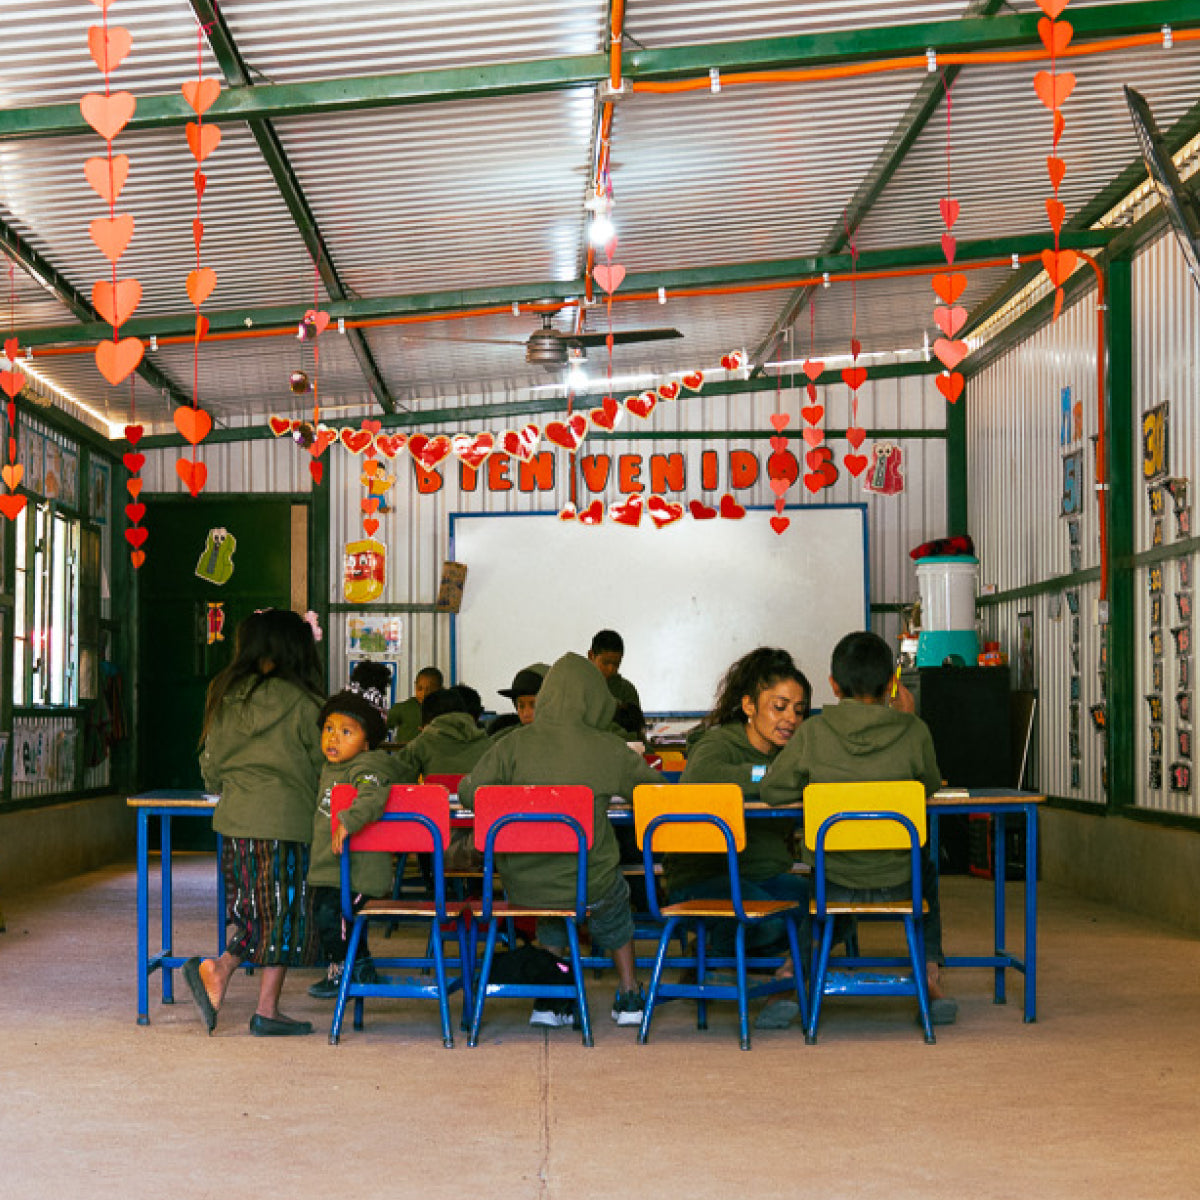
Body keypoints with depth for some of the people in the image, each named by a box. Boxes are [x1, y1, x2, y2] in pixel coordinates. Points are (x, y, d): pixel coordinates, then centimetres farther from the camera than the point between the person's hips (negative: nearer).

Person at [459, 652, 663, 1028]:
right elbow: (656, 789, 2)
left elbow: (468, 792, -9)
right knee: (615, 898, 34)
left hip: (521, 884, 1)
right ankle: (628, 995, 42)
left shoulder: (514, 744, -8)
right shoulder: (609, 750, -10)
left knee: (552, 909, 37)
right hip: (587, 886, -1)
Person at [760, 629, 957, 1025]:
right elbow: (930, 785, 6)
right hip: (895, 884, 0)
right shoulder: (912, 731, -12)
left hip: (832, 885, 0)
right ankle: (931, 974, 27)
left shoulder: (813, 732, -13)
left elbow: (771, 791, -4)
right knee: (924, 867, 35)